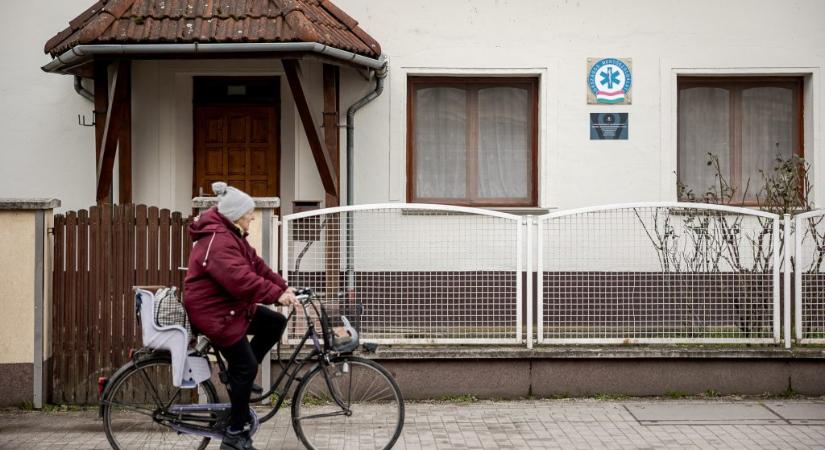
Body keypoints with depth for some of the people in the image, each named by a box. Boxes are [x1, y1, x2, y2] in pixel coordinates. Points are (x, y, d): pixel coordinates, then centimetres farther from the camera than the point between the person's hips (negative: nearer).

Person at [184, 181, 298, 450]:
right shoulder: (218, 241, -25)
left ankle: (239, 377, 14)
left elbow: (256, 265, 7)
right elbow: (241, 278, -35)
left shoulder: (230, 235, 10)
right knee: (246, 366, -6)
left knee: (275, 323, 7)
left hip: (232, 306, 10)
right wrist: (276, 294, -32)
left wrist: (282, 286, -3)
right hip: (214, 312, -10)